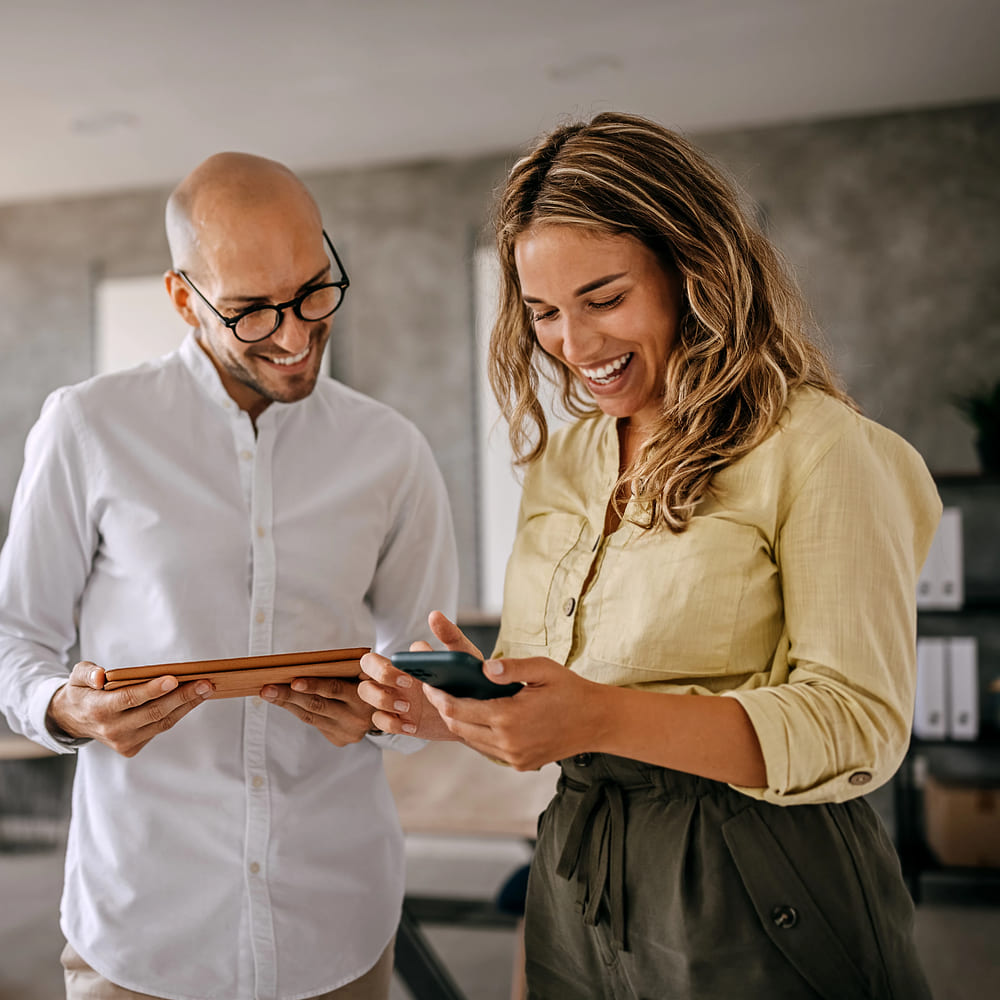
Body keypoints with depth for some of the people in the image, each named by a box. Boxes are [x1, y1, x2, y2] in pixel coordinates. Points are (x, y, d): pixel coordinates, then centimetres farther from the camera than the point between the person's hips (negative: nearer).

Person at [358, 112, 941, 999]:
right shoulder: (560, 462, 8)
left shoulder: (817, 447, -13)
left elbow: (859, 726, -19)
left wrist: (604, 718, -30)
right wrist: (460, 707, -10)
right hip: (575, 896, 6)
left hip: (762, 921, -6)